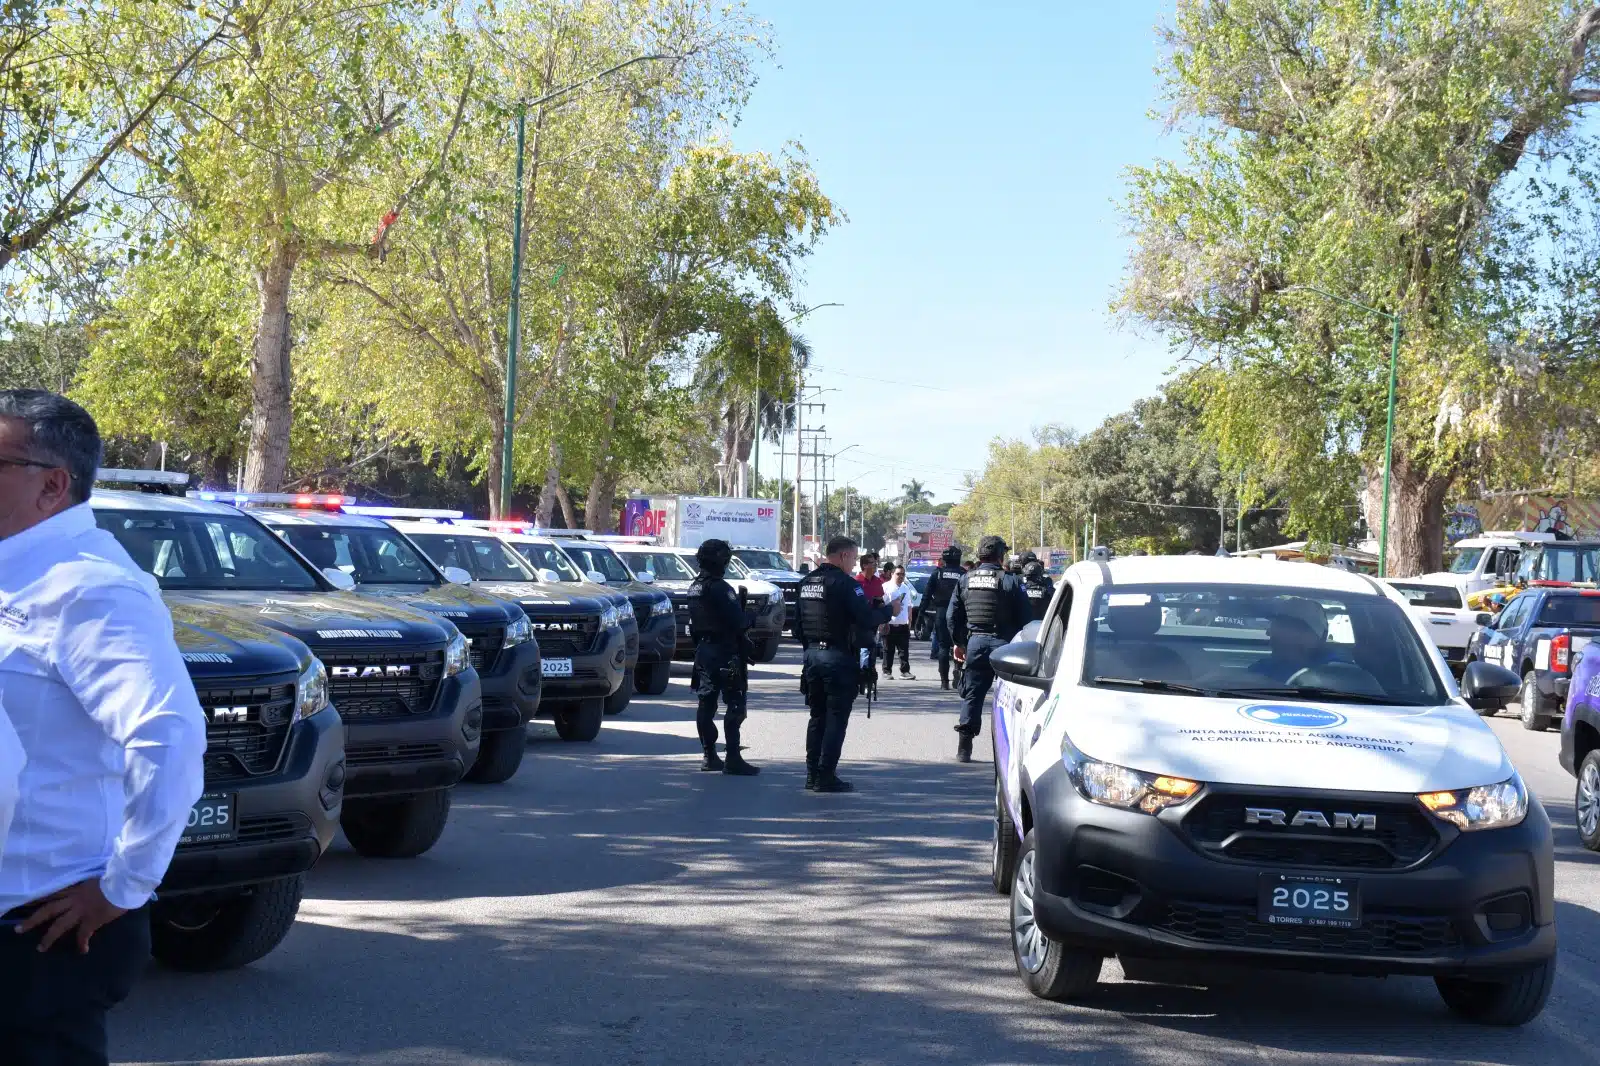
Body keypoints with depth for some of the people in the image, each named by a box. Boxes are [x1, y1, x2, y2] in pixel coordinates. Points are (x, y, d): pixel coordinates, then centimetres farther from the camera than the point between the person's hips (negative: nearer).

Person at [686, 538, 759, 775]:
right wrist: (748, 617, -2)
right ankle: (733, 759, -10)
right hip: (725, 651, -9)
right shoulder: (719, 588, -18)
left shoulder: (695, 587, 10)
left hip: (703, 649, 9)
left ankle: (709, 755, 15)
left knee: (706, 703, 11)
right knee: (735, 705, -6)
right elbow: (738, 621, -21)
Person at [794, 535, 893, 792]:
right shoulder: (844, 583, -15)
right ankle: (825, 776, -3)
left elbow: (798, 625, 16)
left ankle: (812, 774, 17)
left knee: (817, 716, 15)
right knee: (836, 718, -2)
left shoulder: (807, 582, 11)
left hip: (812, 654, 8)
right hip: (838, 657, -8)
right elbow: (867, 620, -20)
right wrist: (887, 611, -3)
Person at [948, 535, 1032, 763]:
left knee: (972, 695, 9)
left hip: (975, 642, 3)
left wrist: (959, 642, 21)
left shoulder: (965, 580, 6)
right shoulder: (1010, 581, -7)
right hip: (1003, 642, -3)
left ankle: (964, 748, 7)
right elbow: (1025, 617, -6)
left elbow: (953, 616, 11)